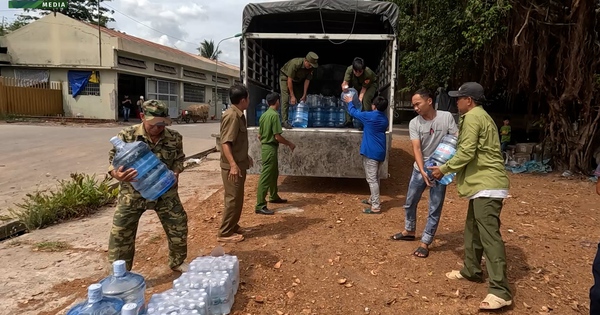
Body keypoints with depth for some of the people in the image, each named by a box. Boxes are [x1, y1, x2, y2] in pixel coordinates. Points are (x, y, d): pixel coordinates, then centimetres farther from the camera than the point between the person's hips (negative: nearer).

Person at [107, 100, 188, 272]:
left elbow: (179, 159, 7)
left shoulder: (174, 138, -7)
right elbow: (113, 161, -10)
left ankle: (177, 262, 37)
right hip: (133, 193, -2)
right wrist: (118, 175, -33)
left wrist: (175, 173, -15)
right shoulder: (127, 135, -14)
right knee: (120, 233, -1)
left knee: (178, 226, 11)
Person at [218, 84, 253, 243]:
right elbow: (225, 142, -26)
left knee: (237, 198, 18)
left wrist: (246, 157, 31)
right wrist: (233, 164, -34)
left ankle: (232, 226, 31)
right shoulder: (232, 116, -19)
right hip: (233, 166, -10)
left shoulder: (239, 115, 12)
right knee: (233, 199, -3)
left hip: (239, 164, 10)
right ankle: (225, 233, 7)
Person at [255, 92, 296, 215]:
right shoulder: (275, 115, -17)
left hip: (265, 146, 9)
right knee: (266, 176, -8)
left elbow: (259, 135, 15)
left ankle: (274, 197, 37)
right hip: (270, 148, -9)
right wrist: (289, 144, -6)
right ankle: (260, 206, -6)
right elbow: (277, 136, -20)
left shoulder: (264, 115, 10)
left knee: (274, 173, 22)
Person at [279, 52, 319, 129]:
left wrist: (304, 95, -12)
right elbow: (289, 80, -32)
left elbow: (307, 80, -13)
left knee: (300, 99, -2)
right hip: (285, 77, -5)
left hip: (298, 80, 6)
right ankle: (285, 121, -18)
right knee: (285, 99, -16)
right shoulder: (295, 63, -37)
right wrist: (292, 96, -29)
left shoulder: (311, 67, -22)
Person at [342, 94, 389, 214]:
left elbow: (354, 112, 2)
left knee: (372, 179, -6)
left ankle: (376, 207, -6)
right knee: (375, 177, 20)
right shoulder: (385, 119, 8)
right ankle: (373, 199, 32)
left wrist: (349, 102, 22)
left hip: (371, 152, -8)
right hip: (380, 151, 8)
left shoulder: (369, 116, -12)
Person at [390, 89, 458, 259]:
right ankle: (409, 231, 37)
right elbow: (417, 149, -15)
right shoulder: (414, 123, -8)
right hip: (420, 169, 3)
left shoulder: (446, 117, -10)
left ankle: (425, 243, 13)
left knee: (435, 208, 1)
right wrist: (422, 171, -28)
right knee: (410, 202, 15)